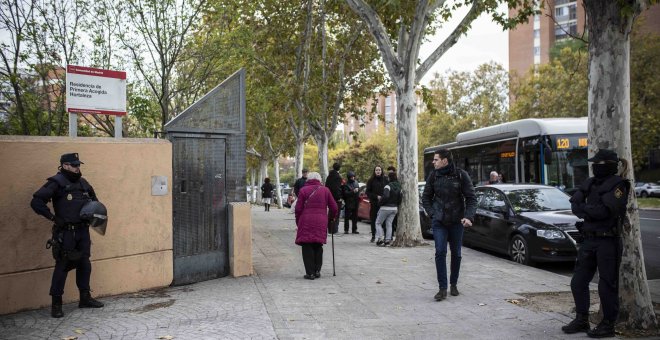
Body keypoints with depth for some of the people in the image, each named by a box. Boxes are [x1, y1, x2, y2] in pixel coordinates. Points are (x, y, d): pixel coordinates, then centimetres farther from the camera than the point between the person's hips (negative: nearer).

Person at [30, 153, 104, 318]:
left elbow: (94, 200, 27)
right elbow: (36, 202, -14)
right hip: (66, 232, -6)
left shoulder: (83, 183, 11)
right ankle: (56, 304, 9)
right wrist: (53, 217, -16)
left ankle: (85, 298, 25)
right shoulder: (57, 183, -9)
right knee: (62, 266, -2)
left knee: (84, 264, 12)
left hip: (83, 231, 7)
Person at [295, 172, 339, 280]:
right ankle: (317, 271, 15)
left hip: (306, 222, -2)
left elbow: (298, 208, -1)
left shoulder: (304, 190, 2)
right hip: (321, 222, 2)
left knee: (307, 247, 4)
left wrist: (298, 222, 11)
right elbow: (334, 208, 8)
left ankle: (310, 272, 2)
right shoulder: (325, 190, 9)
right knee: (318, 246, 15)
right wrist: (331, 217, 27)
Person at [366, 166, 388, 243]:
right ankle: (373, 236, 15)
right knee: (373, 220, 4)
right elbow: (368, 192, 2)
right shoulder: (371, 180, 3)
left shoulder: (385, 179, 5)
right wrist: (376, 197, -9)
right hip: (374, 203, 0)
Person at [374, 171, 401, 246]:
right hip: (394, 208, 7)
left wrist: (380, 203, -15)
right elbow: (400, 198, 6)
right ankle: (388, 240, 6)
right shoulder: (399, 187, 6)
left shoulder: (388, 186, -16)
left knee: (378, 223, 6)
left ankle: (380, 239, -3)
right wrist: (397, 205, 16)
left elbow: (385, 196, -29)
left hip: (386, 208, -7)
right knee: (389, 224, 12)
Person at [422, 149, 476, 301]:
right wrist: (432, 213, -3)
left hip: (456, 221, 0)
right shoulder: (433, 176, -1)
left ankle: (454, 284, 27)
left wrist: (469, 216, -18)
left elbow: (471, 198, -6)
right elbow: (426, 197, 9)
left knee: (456, 253, 10)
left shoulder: (461, 175, -7)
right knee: (440, 252, -9)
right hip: (439, 221, 1)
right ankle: (442, 288, -3)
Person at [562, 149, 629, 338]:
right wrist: (592, 211, -15)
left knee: (607, 285, 2)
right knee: (578, 282, 11)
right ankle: (581, 320, 24)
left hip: (608, 242, -7)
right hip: (589, 239, 7)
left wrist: (583, 208, -8)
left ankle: (608, 325, 15)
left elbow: (604, 211, -22)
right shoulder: (590, 183, 12)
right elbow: (574, 204, 1)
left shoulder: (617, 185, -11)